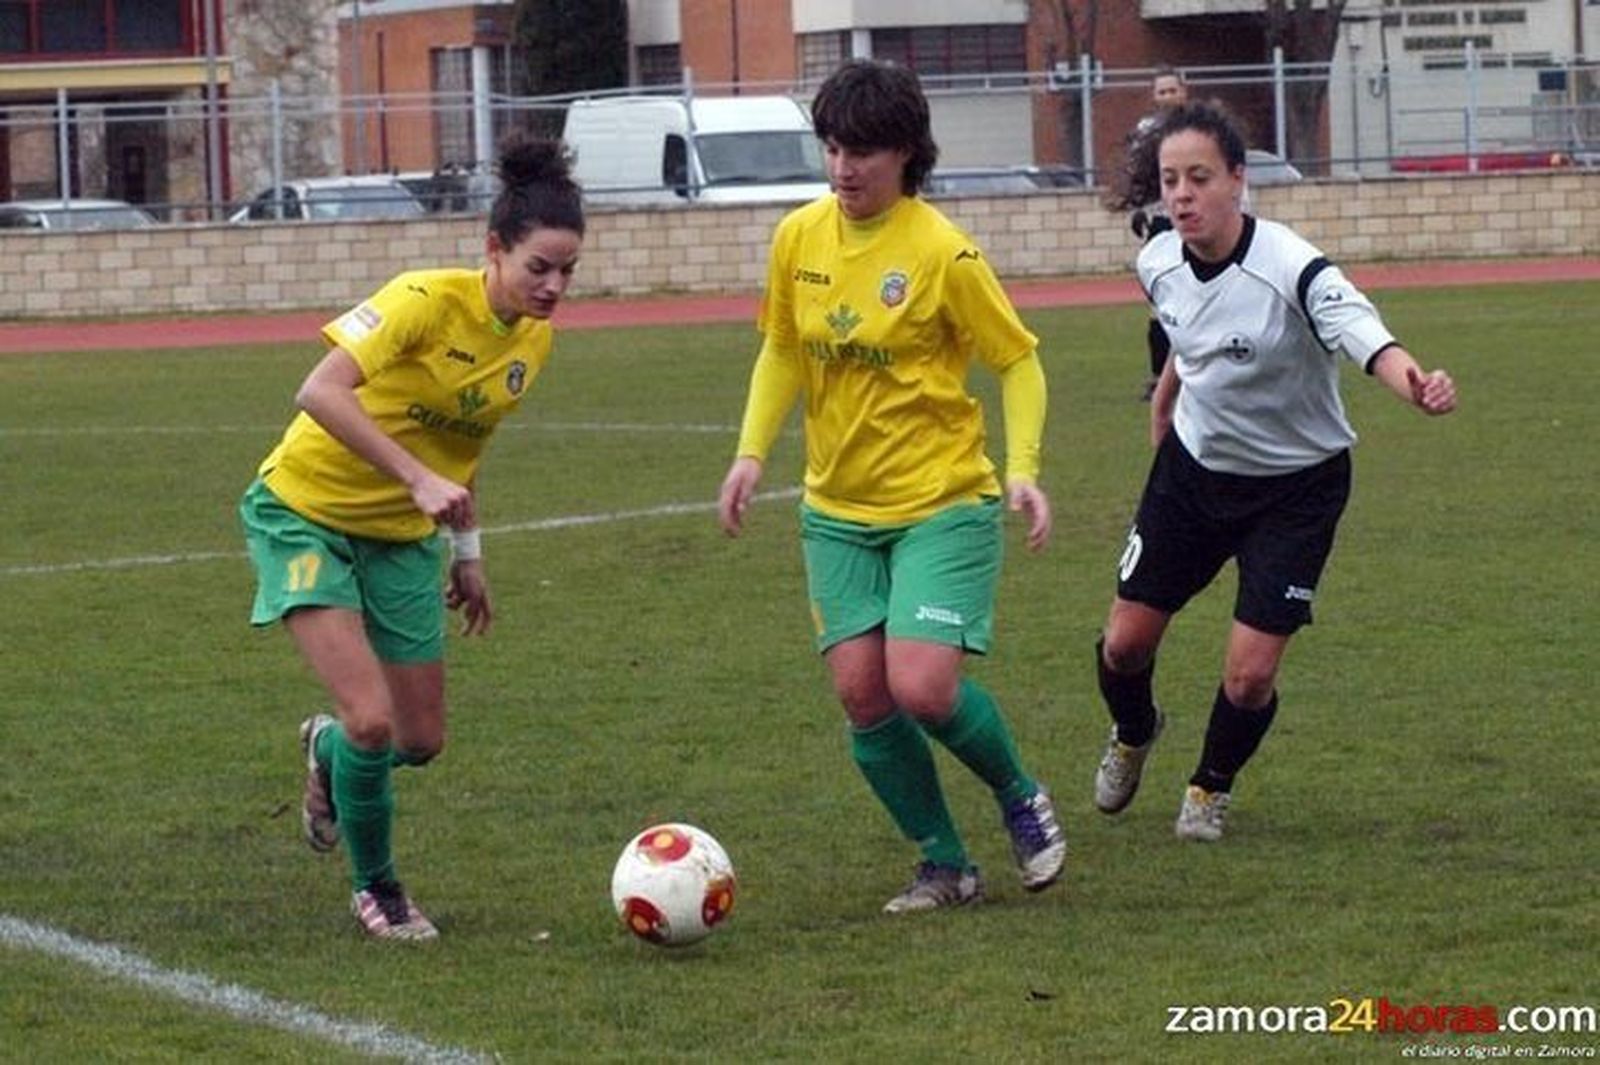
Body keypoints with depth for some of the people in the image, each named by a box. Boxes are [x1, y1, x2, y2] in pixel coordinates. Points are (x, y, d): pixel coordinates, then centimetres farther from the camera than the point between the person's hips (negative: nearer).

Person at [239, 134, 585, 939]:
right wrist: (417, 479, -41)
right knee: (371, 718, -19)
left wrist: (467, 550, 15)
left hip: (402, 536, 7)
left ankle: (329, 752, 43)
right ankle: (374, 888, 7)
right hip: (306, 512, -7)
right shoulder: (428, 300, -25)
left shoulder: (534, 338, -3)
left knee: (421, 742, 8)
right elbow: (320, 393, -37)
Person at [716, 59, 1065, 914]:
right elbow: (782, 352, 15)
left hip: (942, 500, -5)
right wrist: (752, 450, 2)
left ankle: (1021, 801, 13)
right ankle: (944, 865, 15)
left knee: (922, 688, -17)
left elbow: (1017, 361, -6)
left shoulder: (943, 252, -14)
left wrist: (1022, 468, -18)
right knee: (861, 694, -2)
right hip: (837, 508, 5)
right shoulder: (798, 238, 1)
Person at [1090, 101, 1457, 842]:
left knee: (1249, 675, -9)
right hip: (1193, 467, 5)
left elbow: (1366, 338, -47)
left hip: (1295, 487, -5)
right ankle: (1133, 734, 44)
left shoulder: (1292, 272, -30)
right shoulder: (1160, 264, -11)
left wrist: (1416, 385, -67)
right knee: (1126, 642, 7)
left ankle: (1212, 785, 24)